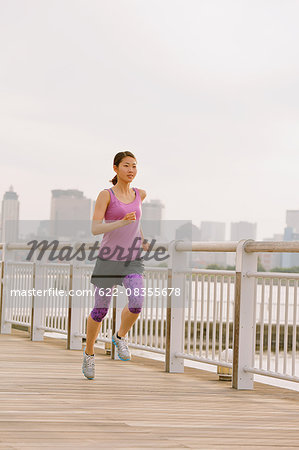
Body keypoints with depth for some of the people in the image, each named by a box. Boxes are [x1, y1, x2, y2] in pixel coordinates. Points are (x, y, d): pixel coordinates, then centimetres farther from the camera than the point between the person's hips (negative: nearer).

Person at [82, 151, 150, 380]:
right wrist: (122, 222, -27)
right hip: (108, 260, -3)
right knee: (100, 311, 7)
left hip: (133, 262, 3)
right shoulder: (105, 195, -5)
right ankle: (89, 353, 32)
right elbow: (95, 229, -14)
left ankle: (120, 336, 9)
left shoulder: (140, 194, 9)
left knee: (136, 304, -21)